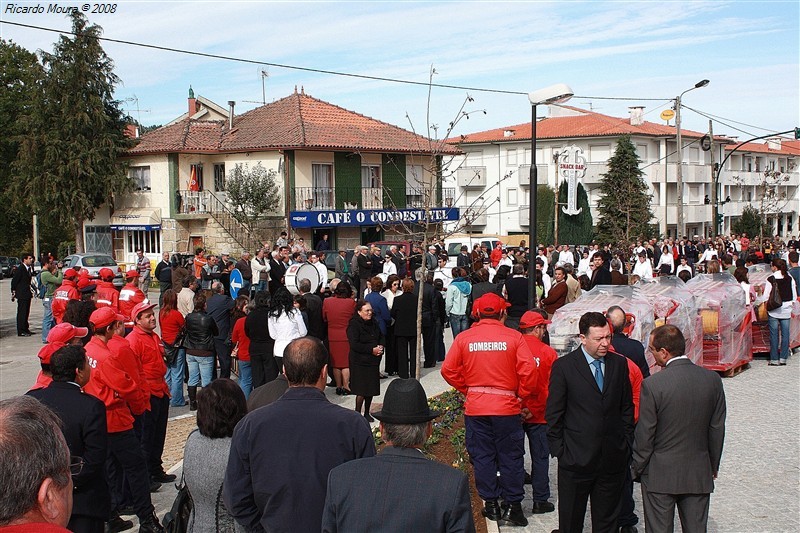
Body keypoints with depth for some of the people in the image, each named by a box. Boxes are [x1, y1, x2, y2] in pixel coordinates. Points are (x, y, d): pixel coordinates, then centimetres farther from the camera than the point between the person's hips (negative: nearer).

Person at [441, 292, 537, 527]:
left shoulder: (464, 338, -2)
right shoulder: (513, 337, -8)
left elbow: (448, 369, -2)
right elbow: (528, 370, -13)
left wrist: (467, 389, 9)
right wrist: (521, 394, 1)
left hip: (475, 407, 2)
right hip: (506, 406, -1)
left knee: (482, 456, 12)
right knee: (510, 457, 10)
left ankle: (490, 504, 19)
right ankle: (512, 506, 15)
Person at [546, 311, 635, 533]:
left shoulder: (619, 363, 4)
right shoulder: (564, 366, -8)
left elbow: (627, 407, 11)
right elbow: (553, 413, -5)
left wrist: (626, 442, 8)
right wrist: (558, 449, -7)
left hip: (613, 456, 3)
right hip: (576, 457, -3)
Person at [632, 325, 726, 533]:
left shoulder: (652, 385, -19)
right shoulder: (712, 379, -6)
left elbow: (644, 435, -12)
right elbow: (717, 428, 4)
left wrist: (636, 469, 2)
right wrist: (713, 465, 17)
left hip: (660, 475, -4)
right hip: (699, 473, 4)